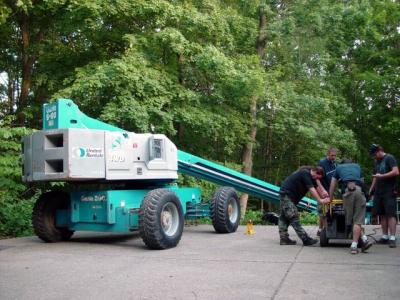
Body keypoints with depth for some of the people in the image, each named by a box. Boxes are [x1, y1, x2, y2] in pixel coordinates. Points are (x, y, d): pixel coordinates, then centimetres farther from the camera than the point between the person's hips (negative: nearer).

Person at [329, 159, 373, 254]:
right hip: (360, 189, 1)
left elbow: (332, 186, 34)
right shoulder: (357, 166, 34)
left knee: (351, 220, 8)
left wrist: (330, 199, 42)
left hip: (347, 190, -1)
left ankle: (364, 240, 0)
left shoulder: (339, 167, 31)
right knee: (357, 220, 1)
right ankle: (354, 245, -6)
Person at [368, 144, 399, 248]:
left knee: (390, 214, -9)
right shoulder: (377, 161, 20)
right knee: (382, 215, 6)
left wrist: (381, 176, -16)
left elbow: (396, 172, -15)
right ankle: (385, 236, 11)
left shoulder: (389, 158, -4)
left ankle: (392, 238, -10)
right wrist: (371, 189, 19)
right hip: (378, 192, 7)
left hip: (389, 192, -7)